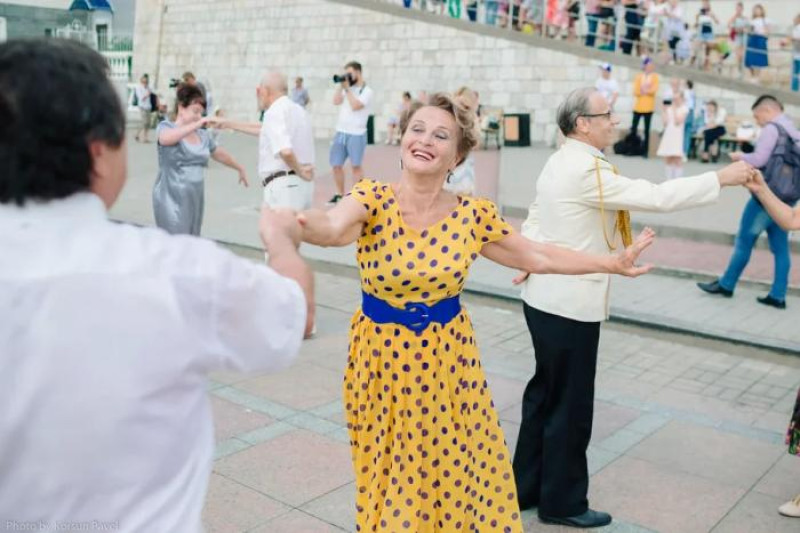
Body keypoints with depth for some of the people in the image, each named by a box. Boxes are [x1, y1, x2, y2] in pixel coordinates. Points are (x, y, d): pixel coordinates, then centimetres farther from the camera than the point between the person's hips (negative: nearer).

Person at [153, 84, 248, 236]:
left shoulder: (203, 135, 11)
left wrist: (240, 168, 40)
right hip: (171, 200, -6)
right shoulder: (166, 127, -4)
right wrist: (197, 124, -35)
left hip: (194, 200, 6)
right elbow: (166, 138, -29)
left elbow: (220, 154, 28)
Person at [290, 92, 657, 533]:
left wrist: (613, 263, 9)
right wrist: (299, 223, -60)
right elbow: (334, 226, -37)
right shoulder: (373, 199, -14)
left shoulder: (473, 215, -7)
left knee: (451, 472, 13)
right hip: (382, 359, -1)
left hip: (446, 360, 2)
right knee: (389, 477, 14)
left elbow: (538, 257, 7)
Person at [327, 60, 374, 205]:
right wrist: (341, 86, 0)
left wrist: (347, 88, -9)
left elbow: (355, 106, -16)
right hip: (340, 132, 6)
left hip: (356, 134, -6)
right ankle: (339, 194, 17)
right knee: (336, 165, 6)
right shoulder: (347, 89, 14)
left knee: (356, 166, -1)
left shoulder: (367, 91, -3)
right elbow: (336, 101, 2)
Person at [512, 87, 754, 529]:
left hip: (547, 297, 10)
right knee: (570, 404, 4)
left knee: (544, 394, 17)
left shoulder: (561, 162, 11)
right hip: (569, 304, -10)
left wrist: (530, 261, 4)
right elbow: (655, 197, -22)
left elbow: (535, 220, 14)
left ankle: (526, 487, 29)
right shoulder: (587, 170, -20)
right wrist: (721, 178, -13)